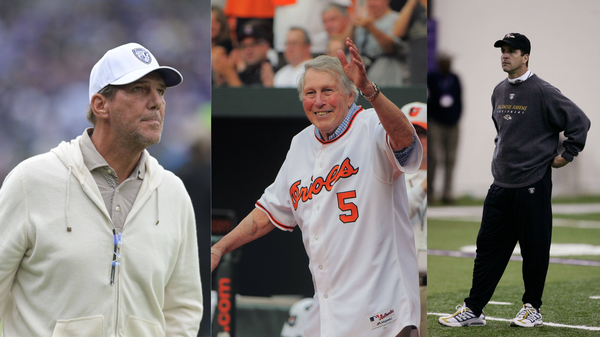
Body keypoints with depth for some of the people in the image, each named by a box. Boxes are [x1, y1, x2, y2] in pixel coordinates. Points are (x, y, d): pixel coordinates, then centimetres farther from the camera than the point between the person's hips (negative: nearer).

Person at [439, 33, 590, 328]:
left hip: (532, 184, -7)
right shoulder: (499, 92, 12)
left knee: (534, 248, 2)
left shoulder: (542, 92, -10)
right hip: (500, 183, 7)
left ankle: (532, 308, 13)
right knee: (488, 245, 6)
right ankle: (473, 309, 9)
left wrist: (566, 155, -8)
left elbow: (579, 121, -11)